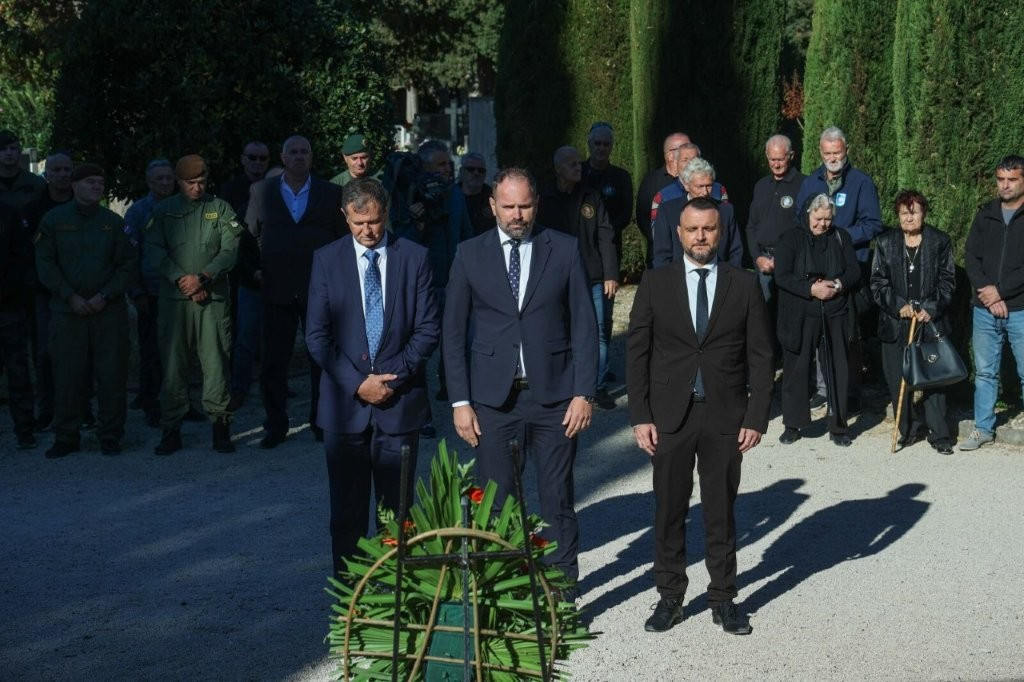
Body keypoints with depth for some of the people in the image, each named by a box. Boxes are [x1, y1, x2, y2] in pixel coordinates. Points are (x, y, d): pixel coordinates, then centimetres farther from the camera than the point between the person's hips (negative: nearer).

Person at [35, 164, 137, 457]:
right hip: (68, 311, -1)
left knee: (112, 375, 0)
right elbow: (45, 264, 2)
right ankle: (65, 437, 9)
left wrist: (105, 296, -7)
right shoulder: (54, 220, 6)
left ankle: (110, 436, 10)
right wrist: (71, 297, -8)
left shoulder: (113, 222, 8)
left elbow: (129, 265, 6)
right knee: (67, 376, -1)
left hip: (109, 310, 1)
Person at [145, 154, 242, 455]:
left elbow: (230, 249, 1)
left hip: (213, 297, -1)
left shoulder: (220, 209, 10)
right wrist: (181, 280, -9)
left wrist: (203, 278, -11)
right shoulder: (163, 211, 12)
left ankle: (220, 427, 2)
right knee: (173, 364, 0)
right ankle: (171, 429, 6)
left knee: (216, 362, -4)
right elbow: (153, 252, 3)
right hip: (173, 298, 1)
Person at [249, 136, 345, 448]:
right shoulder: (263, 193, 8)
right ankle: (275, 425, 13)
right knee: (273, 361, 3)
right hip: (277, 290, 1)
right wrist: (255, 270, 0)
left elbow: (344, 238, 7)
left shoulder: (331, 194, 6)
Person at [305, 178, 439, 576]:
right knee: (347, 509, 5)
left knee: (397, 507, 5)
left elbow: (428, 328, 1)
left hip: (400, 401, 0)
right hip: (345, 404, 0)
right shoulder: (327, 260, 4)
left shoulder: (414, 257, 3)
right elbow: (317, 335, 0)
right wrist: (356, 383, -10)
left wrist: (394, 378, -10)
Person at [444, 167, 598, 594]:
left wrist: (583, 392, -5)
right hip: (493, 399, 0)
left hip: (554, 397, 0)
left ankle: (562, 597, 15)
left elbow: (584, 325, 3)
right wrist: (460, 401, -1)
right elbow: (453, 332, 6)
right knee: (495, 504, 3)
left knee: (558, 503, 5)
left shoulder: (565, 250, 3)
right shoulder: (470, 255, 5)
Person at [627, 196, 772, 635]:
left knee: (721, 512, 8)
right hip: (669, 416, 0)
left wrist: (757, 418, -5)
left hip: (725, 417, 0)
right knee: (669, 511, 7)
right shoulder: (655, 284, 2)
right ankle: (670, 597, 19)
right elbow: (636, 353, 2)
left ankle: (723, 599, 20)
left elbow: (760, 356, 2)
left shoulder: (744, 285, 2)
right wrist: (640, 416, -5)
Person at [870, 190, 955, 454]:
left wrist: (931, 309, -8)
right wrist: (899, 305, -9)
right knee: (897, 380, 3)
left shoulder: (940, 242, 4)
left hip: (931, 321, -1)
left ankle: (939, 434, 6)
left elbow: (947, 281, 4)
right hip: (895, 323, 1)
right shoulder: (885, 242, 6)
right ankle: (909, 429, 17)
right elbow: (877, 283, 4)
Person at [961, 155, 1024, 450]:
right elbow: (971, 258, 5)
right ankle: (983, 428, 20)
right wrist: (987, 293, -8)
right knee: (984, 372, 11)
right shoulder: (985, 215, 10)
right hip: (985, 310, 4)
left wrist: (1000, 291, -13)